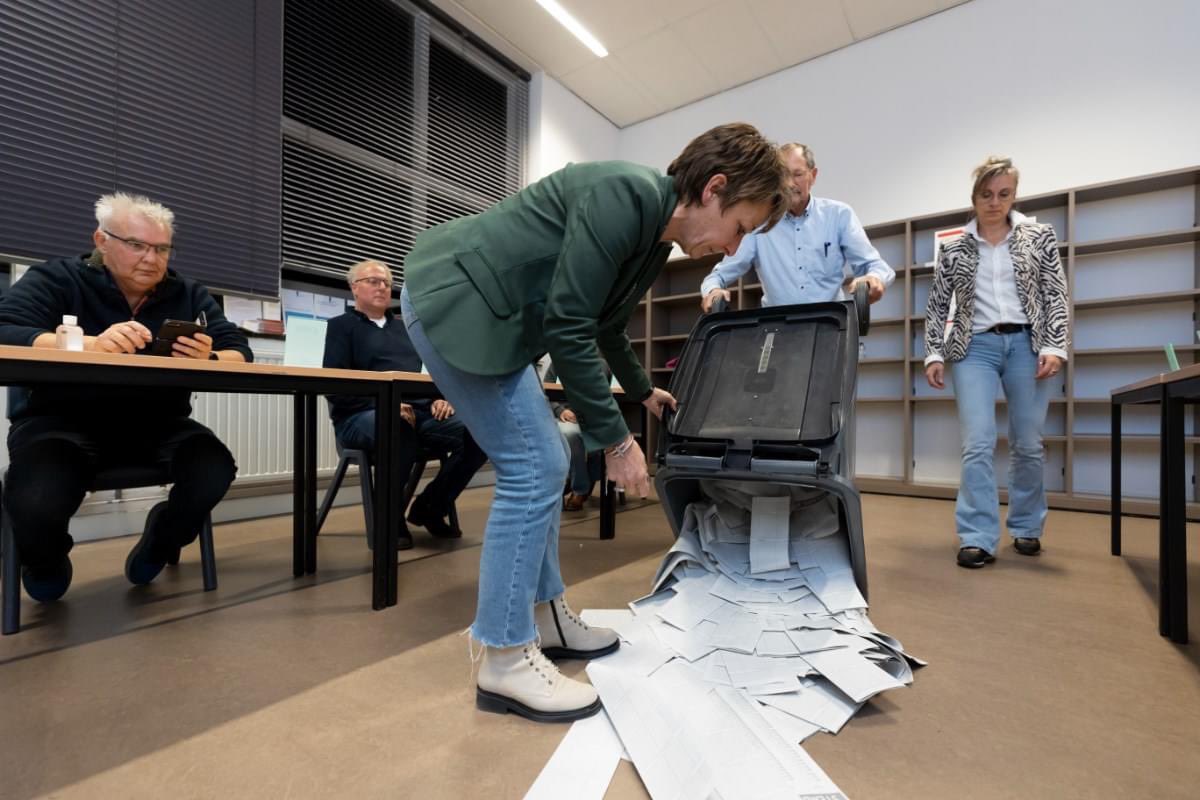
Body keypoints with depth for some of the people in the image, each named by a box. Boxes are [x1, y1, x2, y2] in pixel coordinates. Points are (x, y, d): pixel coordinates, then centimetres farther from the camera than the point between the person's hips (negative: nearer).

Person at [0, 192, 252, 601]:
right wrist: (92, 344, -37)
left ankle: (159, 544, 11)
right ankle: (45, 563, 14)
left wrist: (210, 360, -28)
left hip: (156, 424, 2)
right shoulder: (56, 279, -1)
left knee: (215, 470, -26)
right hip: (61, 422, -1)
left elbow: (240, 353, -3)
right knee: (36, 505, -29)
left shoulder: (189, 295, 6)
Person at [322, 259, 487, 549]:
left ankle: (429, 507, -1)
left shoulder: (405, 328, 28)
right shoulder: (342, 326, 11)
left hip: (419, 411, 5)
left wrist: (440, 398, -2)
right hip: (363, 416, -5)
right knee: (400, 428, -42)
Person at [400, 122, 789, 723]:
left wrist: (642, 391, 38)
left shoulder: (654, 237, 10)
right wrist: (614, 439, -17)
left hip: (485, 314, 10)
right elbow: (567, 326, -24)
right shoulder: (626, 195, -20)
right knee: (532, 471, -12)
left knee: (543, 466, 8)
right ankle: (504, 662, 2)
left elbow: (602, 324, 24)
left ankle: (544, 618, 23)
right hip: (452, 300, -10)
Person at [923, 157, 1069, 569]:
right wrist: (934, 354, -2)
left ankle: (1026, 528, 23)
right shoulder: (954, 250, 9)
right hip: (976, 348, -1)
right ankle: (978, 539, -6)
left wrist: (1054, 346, -7)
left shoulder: (1040, 237, 10)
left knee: (1027, 444, 6)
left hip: (1027, 344, 1)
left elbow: (1056, 295, 5)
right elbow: (937, 306, 8)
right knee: (977, 444, -10)